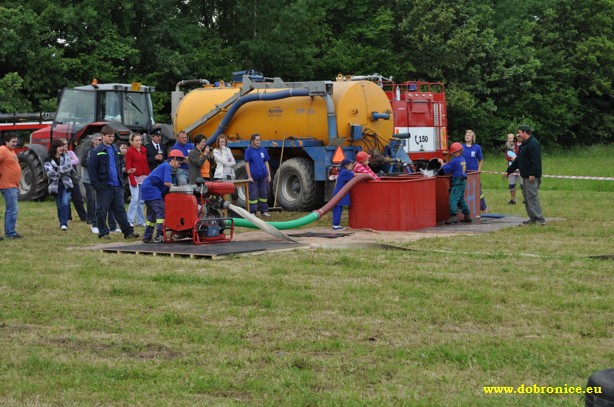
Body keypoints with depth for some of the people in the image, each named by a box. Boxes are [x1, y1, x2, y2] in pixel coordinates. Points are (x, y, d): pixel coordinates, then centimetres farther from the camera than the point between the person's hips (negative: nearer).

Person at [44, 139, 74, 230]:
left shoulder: (65, 157, 5)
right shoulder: (48, 160, -2)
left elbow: (69, 166, -13)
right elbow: (50, 173, -15)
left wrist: (58, 170, -15)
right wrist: (63, 171, -11)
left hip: (66, 184, 0)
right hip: (56, 185, 0)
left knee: (65, 203, -17)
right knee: (59, 206, 8)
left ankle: (64, 223, -14)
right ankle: (62, 223, 23)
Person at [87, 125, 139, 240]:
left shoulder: (116, 149, 13)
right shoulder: (96, 152, -7)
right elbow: (91, 169, -9)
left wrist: (121, 179, 13)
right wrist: (96, 185, -14)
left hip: (117, 186, 5)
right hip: (104, 186, -5)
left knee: (120, 209, 7)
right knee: (102, 211, 2)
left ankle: (128, 232, 6)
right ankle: (103, 233, 11)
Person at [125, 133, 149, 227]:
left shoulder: (144, 150, 12)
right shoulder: (130, 151, -4)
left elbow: (146, 165, 14)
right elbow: (128, 167, -7)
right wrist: (132, 180, -14)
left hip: (144, 177, 6)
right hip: (135, 177, -6)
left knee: (141, 200, 8)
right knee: (135, 199, -12)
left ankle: (140, 221, 13)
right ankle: (130, 221, -7)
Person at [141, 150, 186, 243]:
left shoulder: (165, 166, 21)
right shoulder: (167, 166, -10)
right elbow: (167, 183, -21)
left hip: (147, 189, 11)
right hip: (151, 189, -11)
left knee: (152, 213, 15)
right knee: (161, 210, -14)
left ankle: (147, 237, 18)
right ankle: (159, 236, -20)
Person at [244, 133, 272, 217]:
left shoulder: (263, 150, 7)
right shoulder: (249, 150, -6)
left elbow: (266, 163, 11)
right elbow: (247, 164, -7)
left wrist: (269, 175, 7)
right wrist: (249, 176, -12)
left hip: (263, 176, 4)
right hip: (253, 177, -4)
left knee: (263, 193, 11)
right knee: (253, 194, 0)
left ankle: (264, 211, 20)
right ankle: (252, 212, 6)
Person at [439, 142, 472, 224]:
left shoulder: (455, 160, -14)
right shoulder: (463, 159, 14)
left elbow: (446, 169, -10)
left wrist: (442, 163, 7)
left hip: (457, 182, -10)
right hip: (463, 181, 10)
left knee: (453, 199, -13)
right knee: (461, 199, 18)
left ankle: (453, 216, -23)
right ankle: (467, 215, 21)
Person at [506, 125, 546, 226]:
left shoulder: (533, 143, -15)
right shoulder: (524, 144, 19)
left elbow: (535, 161, -23)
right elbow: (518, 160, 26)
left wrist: (532, 174, -27)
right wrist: (509, 171, 27)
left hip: (532, 177, -11)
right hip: (525, 176, 11)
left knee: (532, 196, -11)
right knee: (526, 197, 12)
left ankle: (540, 219, -9)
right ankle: (533, 218, 17)